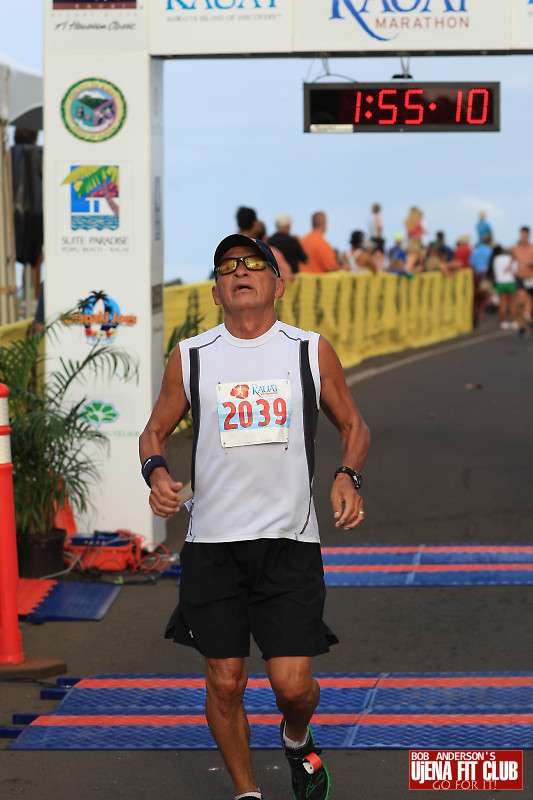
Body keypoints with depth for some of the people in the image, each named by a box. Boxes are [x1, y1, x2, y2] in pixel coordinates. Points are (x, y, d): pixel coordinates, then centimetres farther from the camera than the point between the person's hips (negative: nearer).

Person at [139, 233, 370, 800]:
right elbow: (155, 431, 14)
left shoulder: (312, 352, 4)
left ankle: (296, 739, 30)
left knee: (292, 684, -5)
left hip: (290, 542, 0)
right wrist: (155, 471, -9)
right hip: (212, 543, 1)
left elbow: (353, 425, 14)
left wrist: (348, 475, -7)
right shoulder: (190, 358, 4)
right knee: (224, 683, 2)